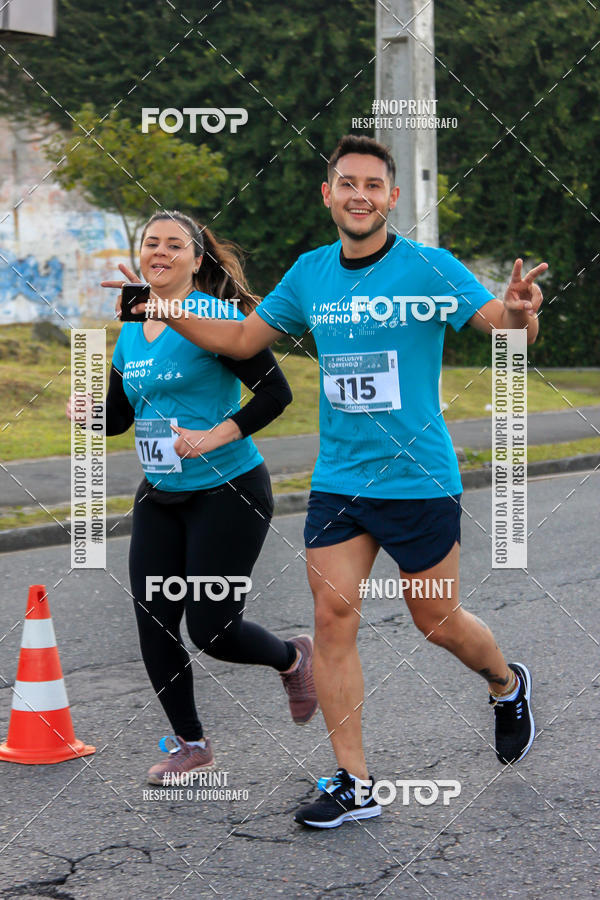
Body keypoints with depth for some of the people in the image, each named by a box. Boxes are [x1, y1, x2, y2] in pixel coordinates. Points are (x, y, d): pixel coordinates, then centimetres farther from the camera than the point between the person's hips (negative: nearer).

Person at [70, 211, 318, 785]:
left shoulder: (215, 317, -12)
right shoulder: (131, 330, 10)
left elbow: (275, 392, -15)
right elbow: (119, 416, 17)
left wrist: (217, 435, -24)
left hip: (228, 494, -7)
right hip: (159, 498, 7)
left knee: (211, 629, -6)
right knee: (153, 624, 2)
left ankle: (293, 658, 26)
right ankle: (189, 745, 20)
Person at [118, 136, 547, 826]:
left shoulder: (428, 267, -9)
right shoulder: (310, 274, 5)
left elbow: (506, 328, -11)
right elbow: (240, 339, 15)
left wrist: (519, 311, -35)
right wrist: (162, 309, 4)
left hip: (419, 478, -4)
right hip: (336, 479, 4)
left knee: (438, 624, 7)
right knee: (332, 618, -4)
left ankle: (507, 685, 41)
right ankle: (354, 785, 6)